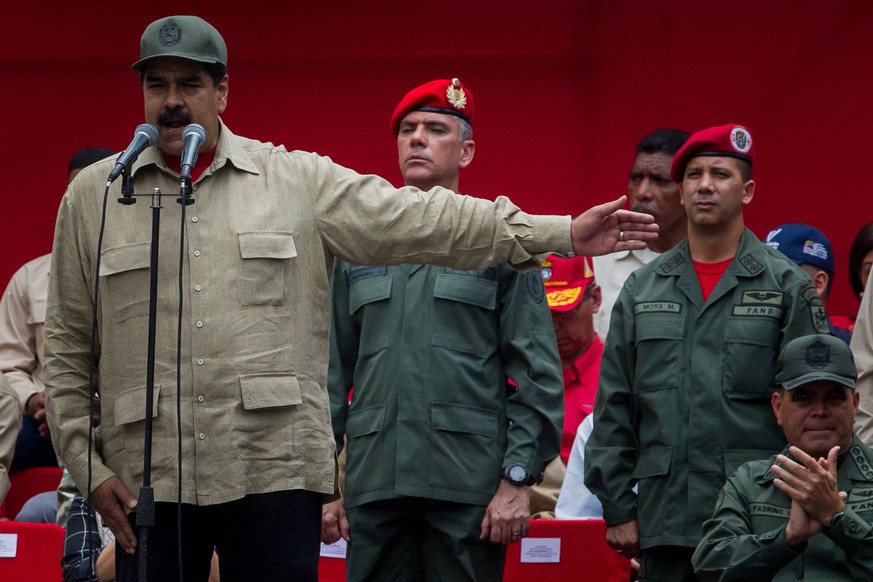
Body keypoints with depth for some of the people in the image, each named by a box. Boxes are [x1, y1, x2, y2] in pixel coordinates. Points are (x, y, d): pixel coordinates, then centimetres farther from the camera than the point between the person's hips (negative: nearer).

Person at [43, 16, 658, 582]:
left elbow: (415, 220, 3)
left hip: (276, 470, -1)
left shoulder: (297, 180, 7)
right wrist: (88, 467, 3)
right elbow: (68, 349, 11)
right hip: (148, 480, 1)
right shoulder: (93, 197, 9)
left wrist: (561, 233, -4)